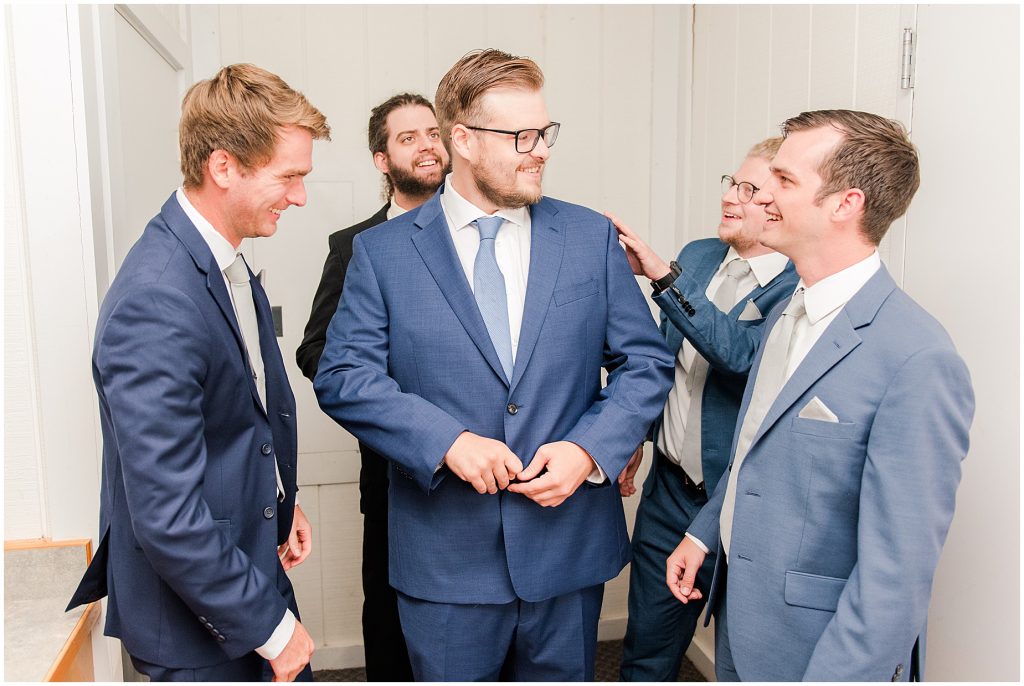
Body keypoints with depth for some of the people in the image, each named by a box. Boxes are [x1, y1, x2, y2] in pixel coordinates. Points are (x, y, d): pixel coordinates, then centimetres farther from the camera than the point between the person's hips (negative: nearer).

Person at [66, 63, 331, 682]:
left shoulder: (225, 263, 1)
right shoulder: (156, 304, -29)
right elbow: (167, 520, -28)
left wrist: (282, 501, 9)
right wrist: (271, 628, -19)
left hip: (252, 557, 8)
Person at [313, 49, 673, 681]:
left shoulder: (592, 238, 1)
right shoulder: (382, 251, -3)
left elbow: (647, 362, 3)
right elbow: (344, 375, -7)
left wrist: (591, 450, -12)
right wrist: (447, 441, -19)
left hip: (569, 551, 2)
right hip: (446, 560, -1)